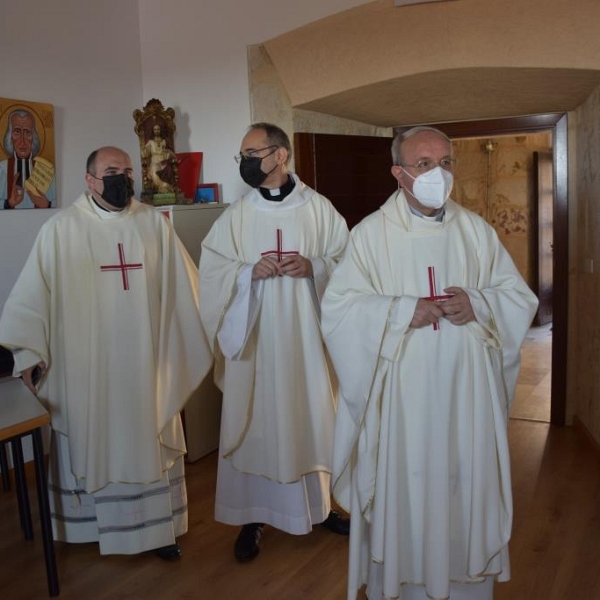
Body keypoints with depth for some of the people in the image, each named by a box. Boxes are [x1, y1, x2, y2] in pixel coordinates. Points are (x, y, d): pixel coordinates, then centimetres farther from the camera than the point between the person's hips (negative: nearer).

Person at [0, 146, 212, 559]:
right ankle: (93, 525, 28)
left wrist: (207, 336, 7)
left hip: (146, 361, 2)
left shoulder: (155, 224, 2)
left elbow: (185, 287, 6)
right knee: (93, 444, 10)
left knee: (151, 443, 11)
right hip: (87, 363, -2)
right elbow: (34, 292, -3)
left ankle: (159, 527, 26)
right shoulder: (62, 228, -4)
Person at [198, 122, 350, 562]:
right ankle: (253, 516, 20)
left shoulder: (319, 208, 1)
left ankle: (320, 505, 31)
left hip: (307, 337, 0)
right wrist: (248, 272, -18)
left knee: (314, 419, 11)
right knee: (255, 422, 5)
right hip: (255, 338, 0)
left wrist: (314, 267, -18)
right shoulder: (236, 216, 3)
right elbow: (212, 271, 0)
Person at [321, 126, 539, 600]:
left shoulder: (476, 230, 6)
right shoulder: (371, 233, -3)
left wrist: (477, 304, -13)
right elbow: (337, 309, -11)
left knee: (468, 488, 13)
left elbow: (521, 298, 6)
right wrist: (405, 310, -20)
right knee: (402, 493, 6)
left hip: (467, 395, 3)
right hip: (401, 398, -2)